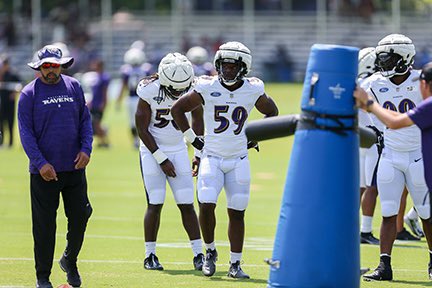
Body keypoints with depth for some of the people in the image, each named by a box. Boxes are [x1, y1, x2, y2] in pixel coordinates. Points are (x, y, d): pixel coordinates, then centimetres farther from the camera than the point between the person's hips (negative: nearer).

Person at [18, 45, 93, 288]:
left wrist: (86, 149, -4)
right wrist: (40, 163, -16)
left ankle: (70, 261, 29)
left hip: (74, 167, 3)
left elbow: (85, 120, 12)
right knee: (44, 224, 0)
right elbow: (26, 132, -7)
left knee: (80, 217, 4)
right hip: (44, 170, -3)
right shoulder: (29, 94, -3)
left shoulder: (74, 88, 8)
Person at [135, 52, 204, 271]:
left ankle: (198, 254, 2)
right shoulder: (150, 91, -20)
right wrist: (161, 160, -12)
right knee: (155, 204, -6)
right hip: (152, 149, -3)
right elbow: (142, 129, -13)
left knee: (187, 204, -1)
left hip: (178, 150, 3)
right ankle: (150, 255, 4)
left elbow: (198, 121, 8)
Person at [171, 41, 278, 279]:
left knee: (237, 213, 3)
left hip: (238, 161, 1)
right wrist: (192, 138, 2)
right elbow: (177, 109, 3)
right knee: (206, 205, -16)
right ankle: (210, 251, 7)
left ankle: (235, 264, 12)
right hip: (212, 158, -1)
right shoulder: (207, 88, -8)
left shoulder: (252, 90, -3)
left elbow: (271, 112, 16)